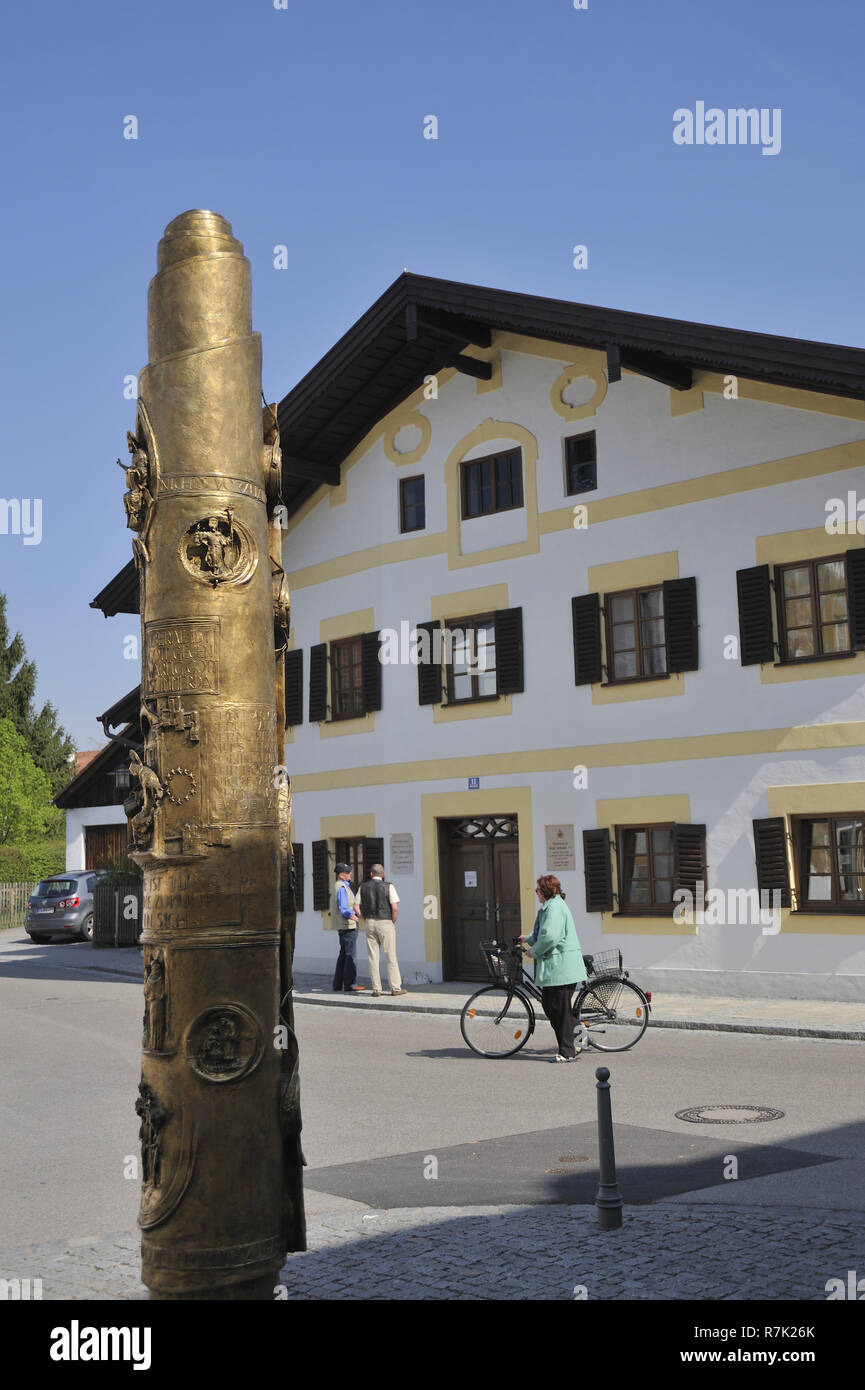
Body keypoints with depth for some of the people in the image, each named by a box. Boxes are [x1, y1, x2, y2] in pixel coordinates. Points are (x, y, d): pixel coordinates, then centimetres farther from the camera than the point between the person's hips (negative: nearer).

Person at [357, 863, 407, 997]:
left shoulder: (363, 887, 5)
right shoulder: (388, 887, -5)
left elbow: (358, 908, 4)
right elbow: (395, 908, -12)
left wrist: (366, 922, 12)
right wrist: (393, 923, 2)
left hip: (369, 923, 3)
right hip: (385, 923, -3)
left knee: (373, 957, 5)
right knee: (390, 957, 2)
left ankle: (376, 988, 3)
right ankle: (395, 987, 1)